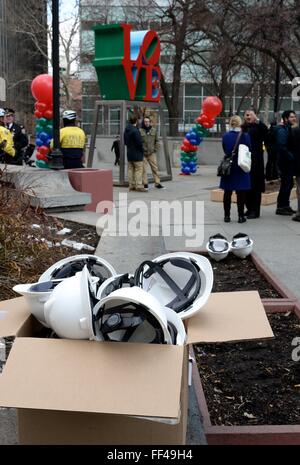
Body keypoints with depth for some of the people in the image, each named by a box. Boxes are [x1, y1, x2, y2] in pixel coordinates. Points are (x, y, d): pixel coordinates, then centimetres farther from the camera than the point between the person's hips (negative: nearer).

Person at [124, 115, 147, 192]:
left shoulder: (126, 130, 10)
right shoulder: (135, 130, -18)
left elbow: (125, 142, 18)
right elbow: (139, 142, -19)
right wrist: (142, 150, -4)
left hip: (129, 153, 9)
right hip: (137, 154, -9)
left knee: (131, 169, 11)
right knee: (139, 169, -5)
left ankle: (131, 185, 14)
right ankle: (139, 186, -8)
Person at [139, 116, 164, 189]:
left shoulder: (154, 130, 9)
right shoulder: (140, 131, -3)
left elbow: (156, 141, 14)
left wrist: (155, 149, 5)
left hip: (152, 153, 3)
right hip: (143, 153, -3)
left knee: (155, 168, 4)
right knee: (143, 169, 1)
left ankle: (157, 183, 9)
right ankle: (145, 184, 9)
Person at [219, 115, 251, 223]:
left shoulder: (225, 136, -3)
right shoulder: (245, 136, -10)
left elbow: (225, 150, 5)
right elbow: (249, 150, -2)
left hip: (228, 167, 2)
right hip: (241, 167, -2)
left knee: (227, 192, 9)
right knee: (241, 193, 5)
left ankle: (227, 215, 13)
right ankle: (241, 216, 8)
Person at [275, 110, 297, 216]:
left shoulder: (290, 129, 16)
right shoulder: (282, 130, -13)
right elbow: (282, 147, -21)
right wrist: (291, 157, -17)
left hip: (290, 162, 9)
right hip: (285, 162, -9)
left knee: (288, 183, 13)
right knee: (286, 184, -6)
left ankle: (285, 205, 21)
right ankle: (281, 207, 1)